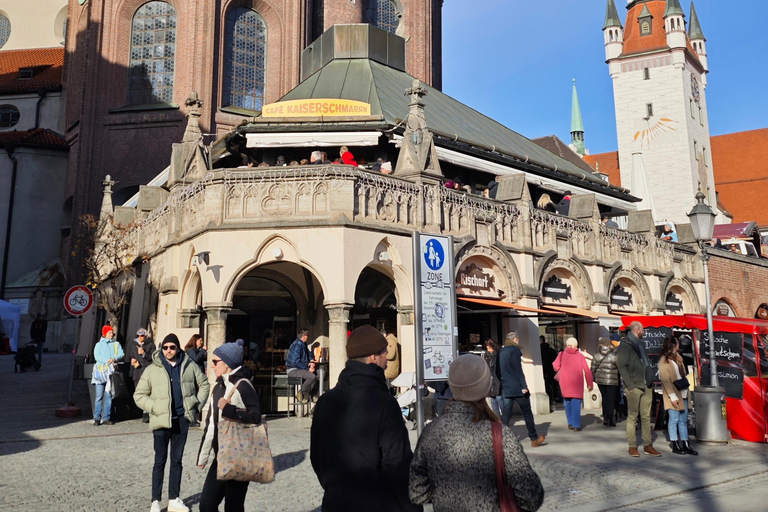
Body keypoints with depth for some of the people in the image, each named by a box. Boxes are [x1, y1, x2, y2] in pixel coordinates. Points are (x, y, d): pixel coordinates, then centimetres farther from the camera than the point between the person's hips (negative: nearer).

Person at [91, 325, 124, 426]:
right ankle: (97, 418, -5)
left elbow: (122, 354, 2)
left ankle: (106, 418, 6)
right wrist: (107, 360, -20)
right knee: (99, 395, -8)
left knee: (109, 395, 2)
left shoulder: (116, 344, 15)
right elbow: (97, 356, -5)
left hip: (112, 372, 2)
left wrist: (114, 358, -17)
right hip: (100, 370, -2)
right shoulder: (99, 344, 10)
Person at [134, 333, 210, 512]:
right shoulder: (152, 369, -2)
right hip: (161, 421, -3)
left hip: (182, 419, 3)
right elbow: (139, 395, 0)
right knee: (160, 461, 2)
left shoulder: (190, 366, 4)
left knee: (177, 460, 12)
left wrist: (197, 404, 5)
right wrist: (154, 407, -12)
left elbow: (204, 385, 15)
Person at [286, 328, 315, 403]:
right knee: (312, 376, -26)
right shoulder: (297, 345, -19)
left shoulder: (303, 344, 11)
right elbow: (295, 362, -25)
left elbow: (309, 354, 24)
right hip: (293, 370, -10)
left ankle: (306, 396, 3)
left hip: (300, 368, 10)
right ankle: (301, 393, -9)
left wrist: (312, 361, 2)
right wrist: (307, 369, -20)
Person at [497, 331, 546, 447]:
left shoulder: (501, 352, 13)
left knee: (505, 415, 5)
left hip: (506, 389, 6)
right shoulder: (515, 350, -9)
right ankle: (534, 439, 17)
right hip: (517, 388, -6)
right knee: (527, 413, 8)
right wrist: (524, 386, -15)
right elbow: (518, 370, -15)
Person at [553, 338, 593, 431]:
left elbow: (555, 365, -10)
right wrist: (590, 384, 3)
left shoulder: (562, 354, 4)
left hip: (564, 381, 1)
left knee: (567, 402, 13)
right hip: (577, 382, -1)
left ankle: (570, 423, 15)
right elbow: (587, 370, -1)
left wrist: (559, 371, 11)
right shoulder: (580, 355, 4)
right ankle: (576, 425, -6)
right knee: (576, 403, -2)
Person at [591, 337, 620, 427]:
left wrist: (593, 378, 16)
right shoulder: (614, 356, -10)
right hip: (612, 381, -4)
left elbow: (593, 369, 3)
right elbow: (620, 368, -5)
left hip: (600, 380, 4)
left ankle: (605, 418, 18)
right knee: (611, 400, 3)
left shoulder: (596, 356, 0)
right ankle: (610, 420, 4)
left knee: (605, 399, 16)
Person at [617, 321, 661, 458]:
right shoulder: (625, 345, -8)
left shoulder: (640, 344, 18)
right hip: (634, 387, -8)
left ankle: (648, 445, 16)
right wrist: (630, 386, -17)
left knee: (646, 417, 10)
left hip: (646, 386, 8)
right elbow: (622, 366, -13)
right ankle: (632, 446, 4)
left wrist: (650, 381, 12)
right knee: (632, 417, -2)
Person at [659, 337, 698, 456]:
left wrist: (686, 391, 10)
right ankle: (674, 445, 5)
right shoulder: (664, 360, -9)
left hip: (683, 393, 8)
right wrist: (673, 396, -17)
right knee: (674, 419, -3)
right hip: (673, 395, -8)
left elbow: (683, 375, 18)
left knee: (683, 420, 9)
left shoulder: (678, 357, 16)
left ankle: (685, 444, 14)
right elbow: (665, 380, -13)